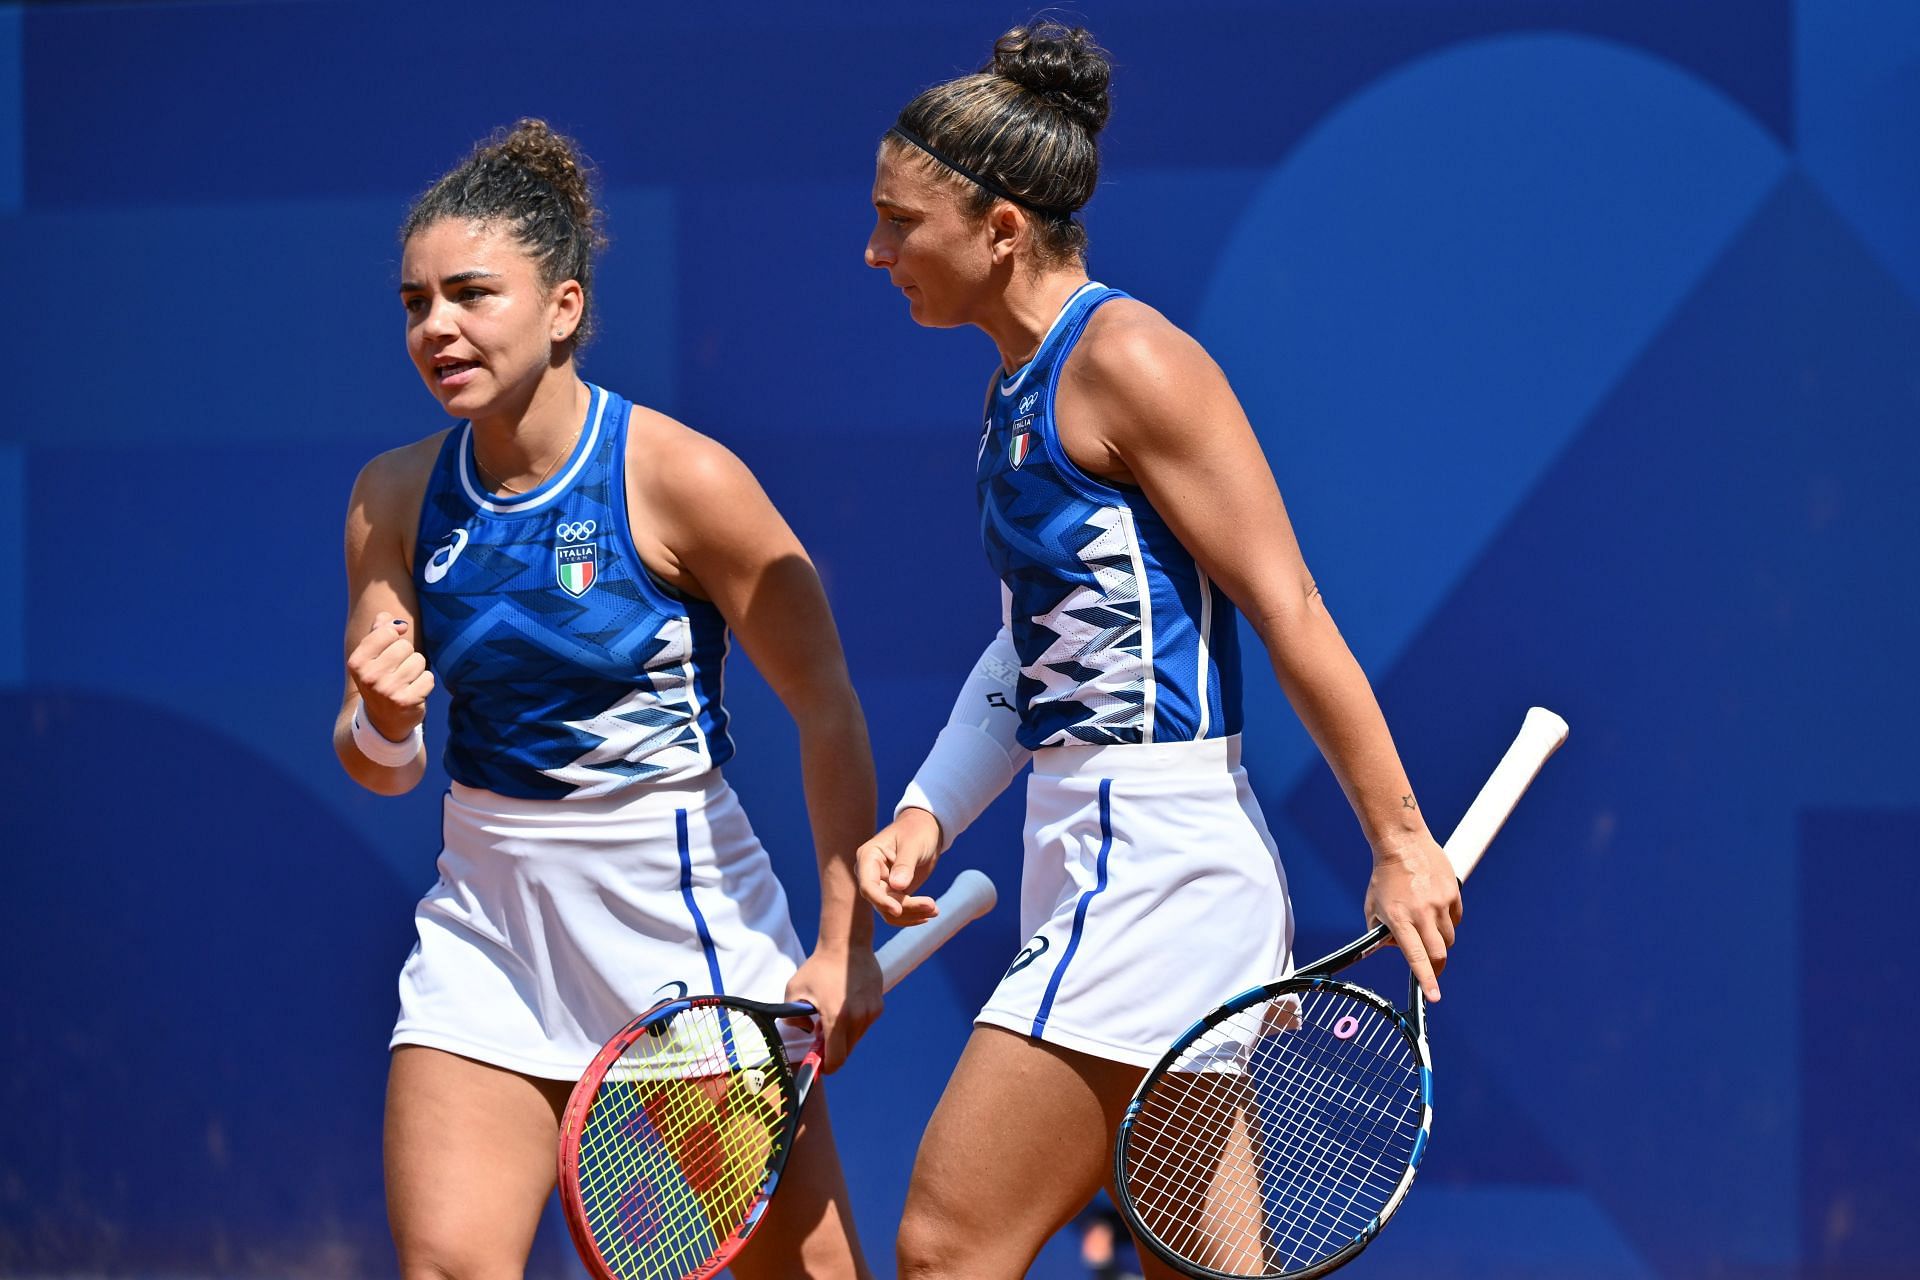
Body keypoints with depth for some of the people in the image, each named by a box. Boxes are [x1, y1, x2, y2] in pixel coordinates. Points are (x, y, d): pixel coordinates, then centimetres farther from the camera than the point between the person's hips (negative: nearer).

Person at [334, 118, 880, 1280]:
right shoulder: (397, 498, 1)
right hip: (490, 913, 4)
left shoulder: (680, 477, -13)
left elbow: (828, 710, -8)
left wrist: (847, 942, -11)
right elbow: (381, 766, 5)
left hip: (687, 919, -4)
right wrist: (382, 722, -19)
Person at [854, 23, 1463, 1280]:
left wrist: (1400, 842, -14)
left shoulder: (1127, 362, -13)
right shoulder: (1020, 386, 14)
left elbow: (1290, 612, -14)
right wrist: (927, 815, 8)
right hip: (1091, 853, 10)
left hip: (1155, 861, -10)